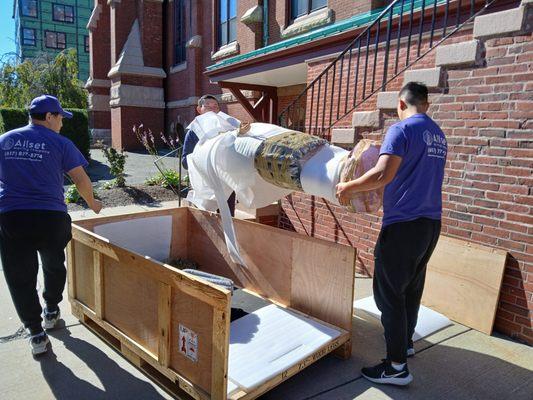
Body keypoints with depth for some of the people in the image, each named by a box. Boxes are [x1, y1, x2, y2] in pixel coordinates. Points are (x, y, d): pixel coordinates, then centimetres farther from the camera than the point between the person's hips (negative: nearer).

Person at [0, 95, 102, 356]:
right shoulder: (60, 144, -1)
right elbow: (81, 180, -1)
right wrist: (92, 204, 15)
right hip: (50, 217, -2)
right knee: (54, 266, 22)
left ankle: (36, 334, 11)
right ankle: (51, 312, 39)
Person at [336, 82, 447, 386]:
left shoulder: (402, 129, -12)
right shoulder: (439, 136, 14)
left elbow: (383, 175, -24)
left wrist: (348, 188, -11)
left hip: (403, 224, -8)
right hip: (432, 223, 9)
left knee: (389, 293, 0)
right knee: (413, 287, 21)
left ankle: (397, 366, 7)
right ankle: (406, 341, 38)